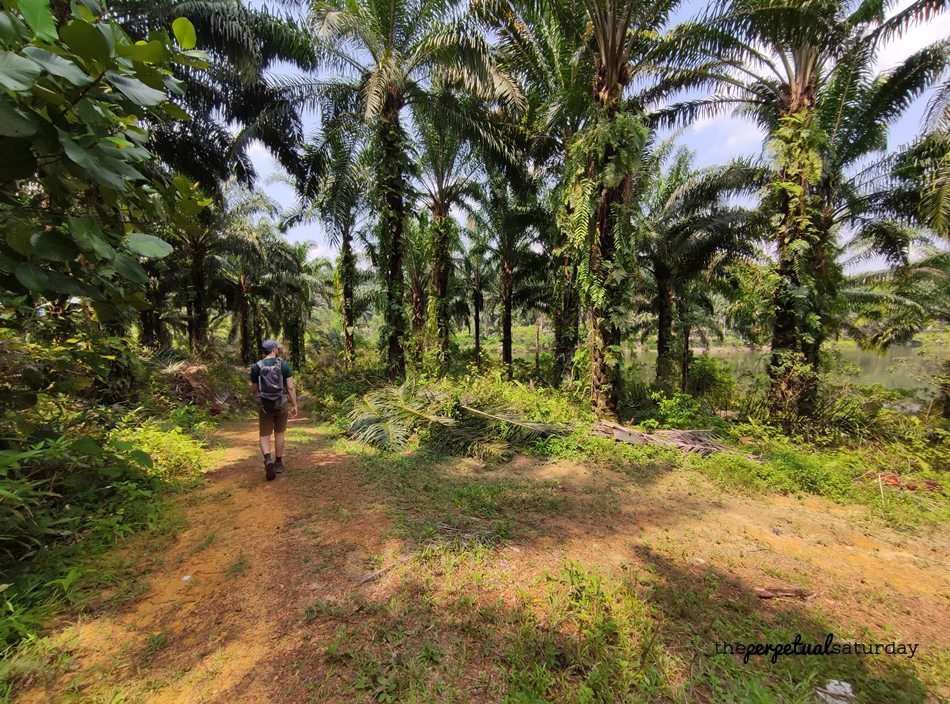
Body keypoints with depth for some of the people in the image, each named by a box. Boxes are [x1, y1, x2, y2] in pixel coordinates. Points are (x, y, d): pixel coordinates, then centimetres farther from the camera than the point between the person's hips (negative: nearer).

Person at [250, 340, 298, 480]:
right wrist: (294, 405, -2)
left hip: (264, 405, 0)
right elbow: (290, 387, -9)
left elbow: (254, 390, 6)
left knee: (264, 435, 8)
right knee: (279, 434, 15)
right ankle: (278, 463, 23)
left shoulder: (256, 367, -2)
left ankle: (267, 459, -17)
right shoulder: (284, 365, -6)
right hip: (281, 404, 0)